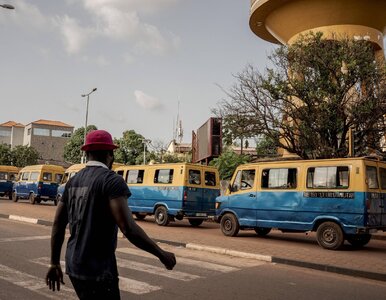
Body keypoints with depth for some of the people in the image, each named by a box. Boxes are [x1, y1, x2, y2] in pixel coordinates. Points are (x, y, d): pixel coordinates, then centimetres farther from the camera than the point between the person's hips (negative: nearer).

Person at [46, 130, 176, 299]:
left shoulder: (73, 181, 7)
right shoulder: (112, 181, -16)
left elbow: (58, 225, 11)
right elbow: (128, 229, -24)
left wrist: (55, 263, 20)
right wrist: (161, 254, -13)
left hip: (74, 267, 8)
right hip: (98, 271, -8)